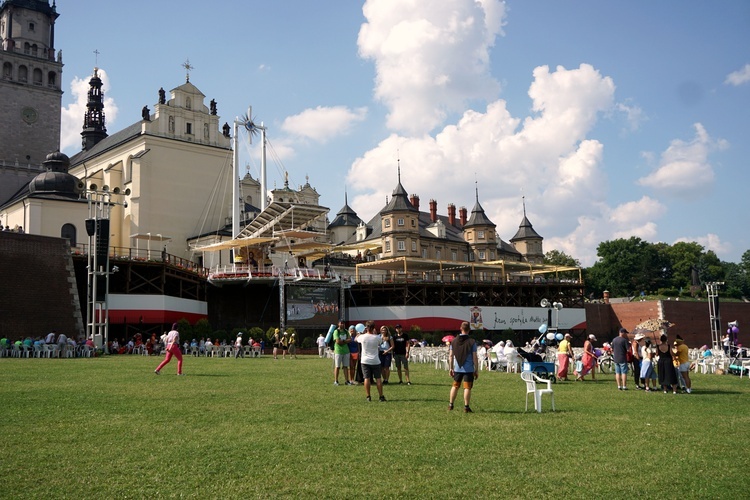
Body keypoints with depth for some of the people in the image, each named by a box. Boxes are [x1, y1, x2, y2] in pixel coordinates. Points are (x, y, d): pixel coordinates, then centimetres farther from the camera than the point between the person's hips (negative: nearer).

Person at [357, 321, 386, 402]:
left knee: (367, 378, 2)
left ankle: (368, 397, 1)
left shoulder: (363, 337, -9)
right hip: (375, 361, 1)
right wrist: (374, 333, 17)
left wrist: (361, 332, 28)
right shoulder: (377, 338, -8)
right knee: (378, 378, 6)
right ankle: (381, 396, 7)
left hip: (365, 361, -1)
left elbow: (356, 339, 14)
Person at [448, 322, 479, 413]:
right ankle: (466, 407, 3)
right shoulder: (472, 342, -8)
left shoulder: (454, 341, 4)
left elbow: (450, 356, 6)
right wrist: (476, 370, -1)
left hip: (457, 368, 4)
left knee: (455, 386, 16)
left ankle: (450, 405, 22)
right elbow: (475, 357, -8)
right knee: (467, 388, 1)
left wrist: (451, 368, 14)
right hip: (468, 369, -4)